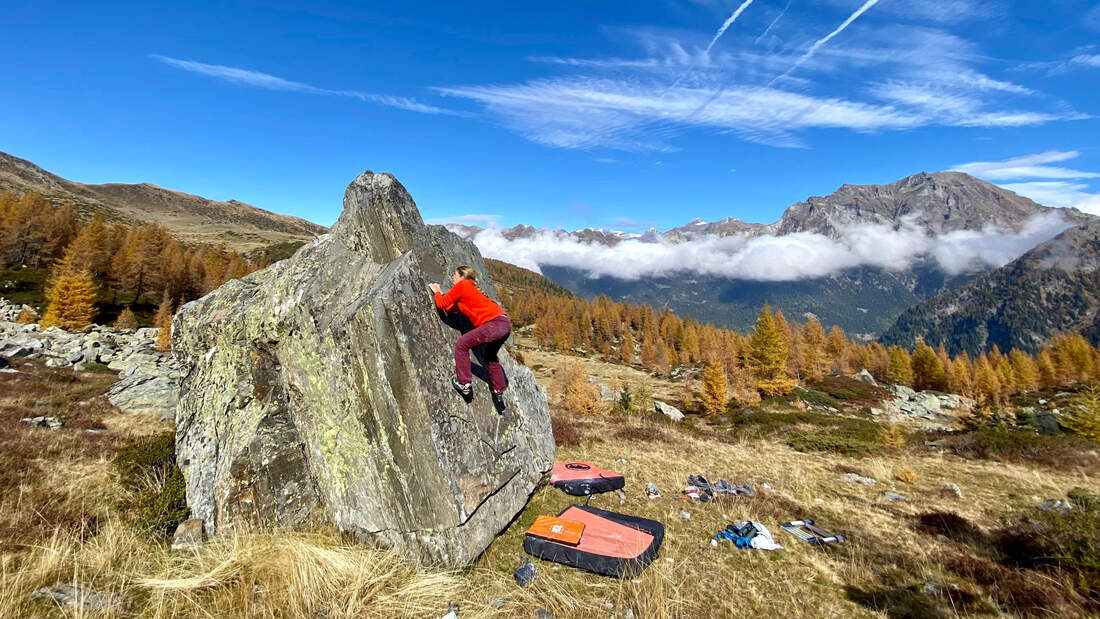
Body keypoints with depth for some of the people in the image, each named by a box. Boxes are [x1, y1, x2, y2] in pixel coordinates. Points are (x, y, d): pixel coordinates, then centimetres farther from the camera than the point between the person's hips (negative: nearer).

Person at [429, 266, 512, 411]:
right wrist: (440, 292, 34)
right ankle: (499, 392, 33)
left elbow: (442, 304, 6)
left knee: (461, 345, 0)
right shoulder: (471, 289, 27)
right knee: (490, 356, 27)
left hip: (495, 323, -10)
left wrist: (436, 292, 25)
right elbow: (450, 309, 29)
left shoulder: (462, 285, 3)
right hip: (506, 323, 10)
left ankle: (464, 384, 2)